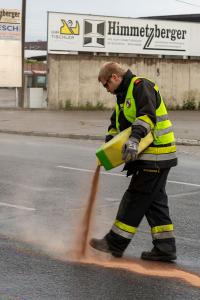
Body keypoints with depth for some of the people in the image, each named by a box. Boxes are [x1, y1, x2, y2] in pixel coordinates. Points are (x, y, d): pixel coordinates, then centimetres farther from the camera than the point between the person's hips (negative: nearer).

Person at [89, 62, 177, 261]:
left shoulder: (140, 86, -12)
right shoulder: (124, 95, 20)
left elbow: (147, 114, -28)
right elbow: (116, 124, 22)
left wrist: (134, 138, -39)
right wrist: (108, 145, 4)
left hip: (156, 154, -10)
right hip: (149, 156, 10)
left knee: (135, 198, -4)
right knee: (155, 201, 11)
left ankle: (115, 243, 3)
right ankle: (164, 248, 14)